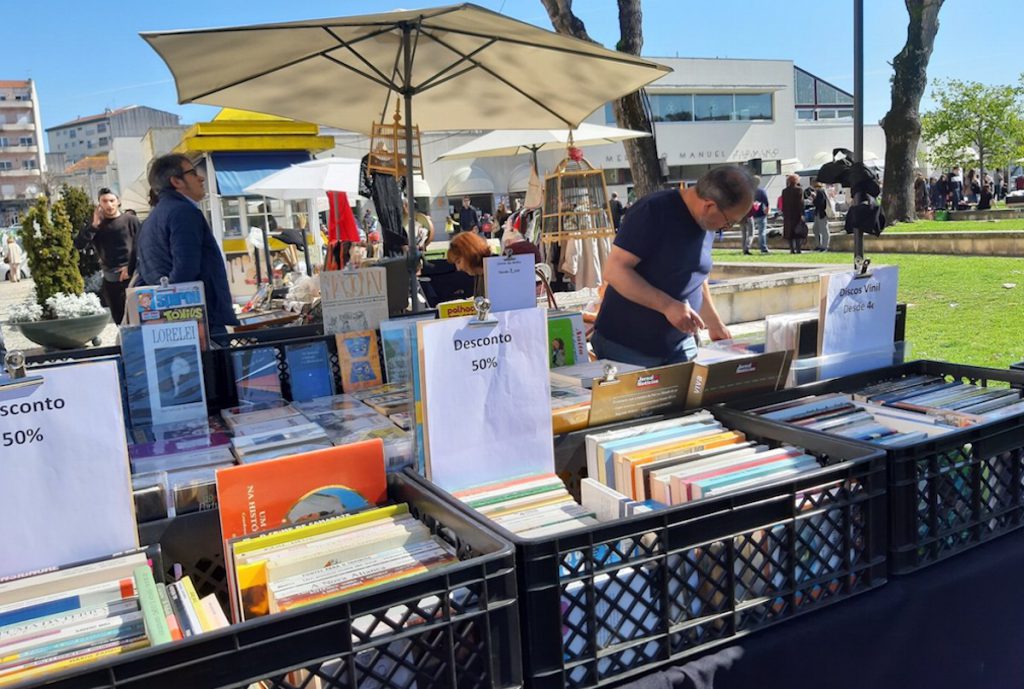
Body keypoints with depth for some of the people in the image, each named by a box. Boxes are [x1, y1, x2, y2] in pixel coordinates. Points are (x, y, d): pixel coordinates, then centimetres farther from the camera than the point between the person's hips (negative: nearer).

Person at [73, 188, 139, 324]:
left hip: (132, 276, -3)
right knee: (119, 319, 9)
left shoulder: (130, 220, 1)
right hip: (110, 280, 4)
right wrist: (94, 225, -11)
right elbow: (79, 245, -1)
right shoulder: (96, 224, 10)